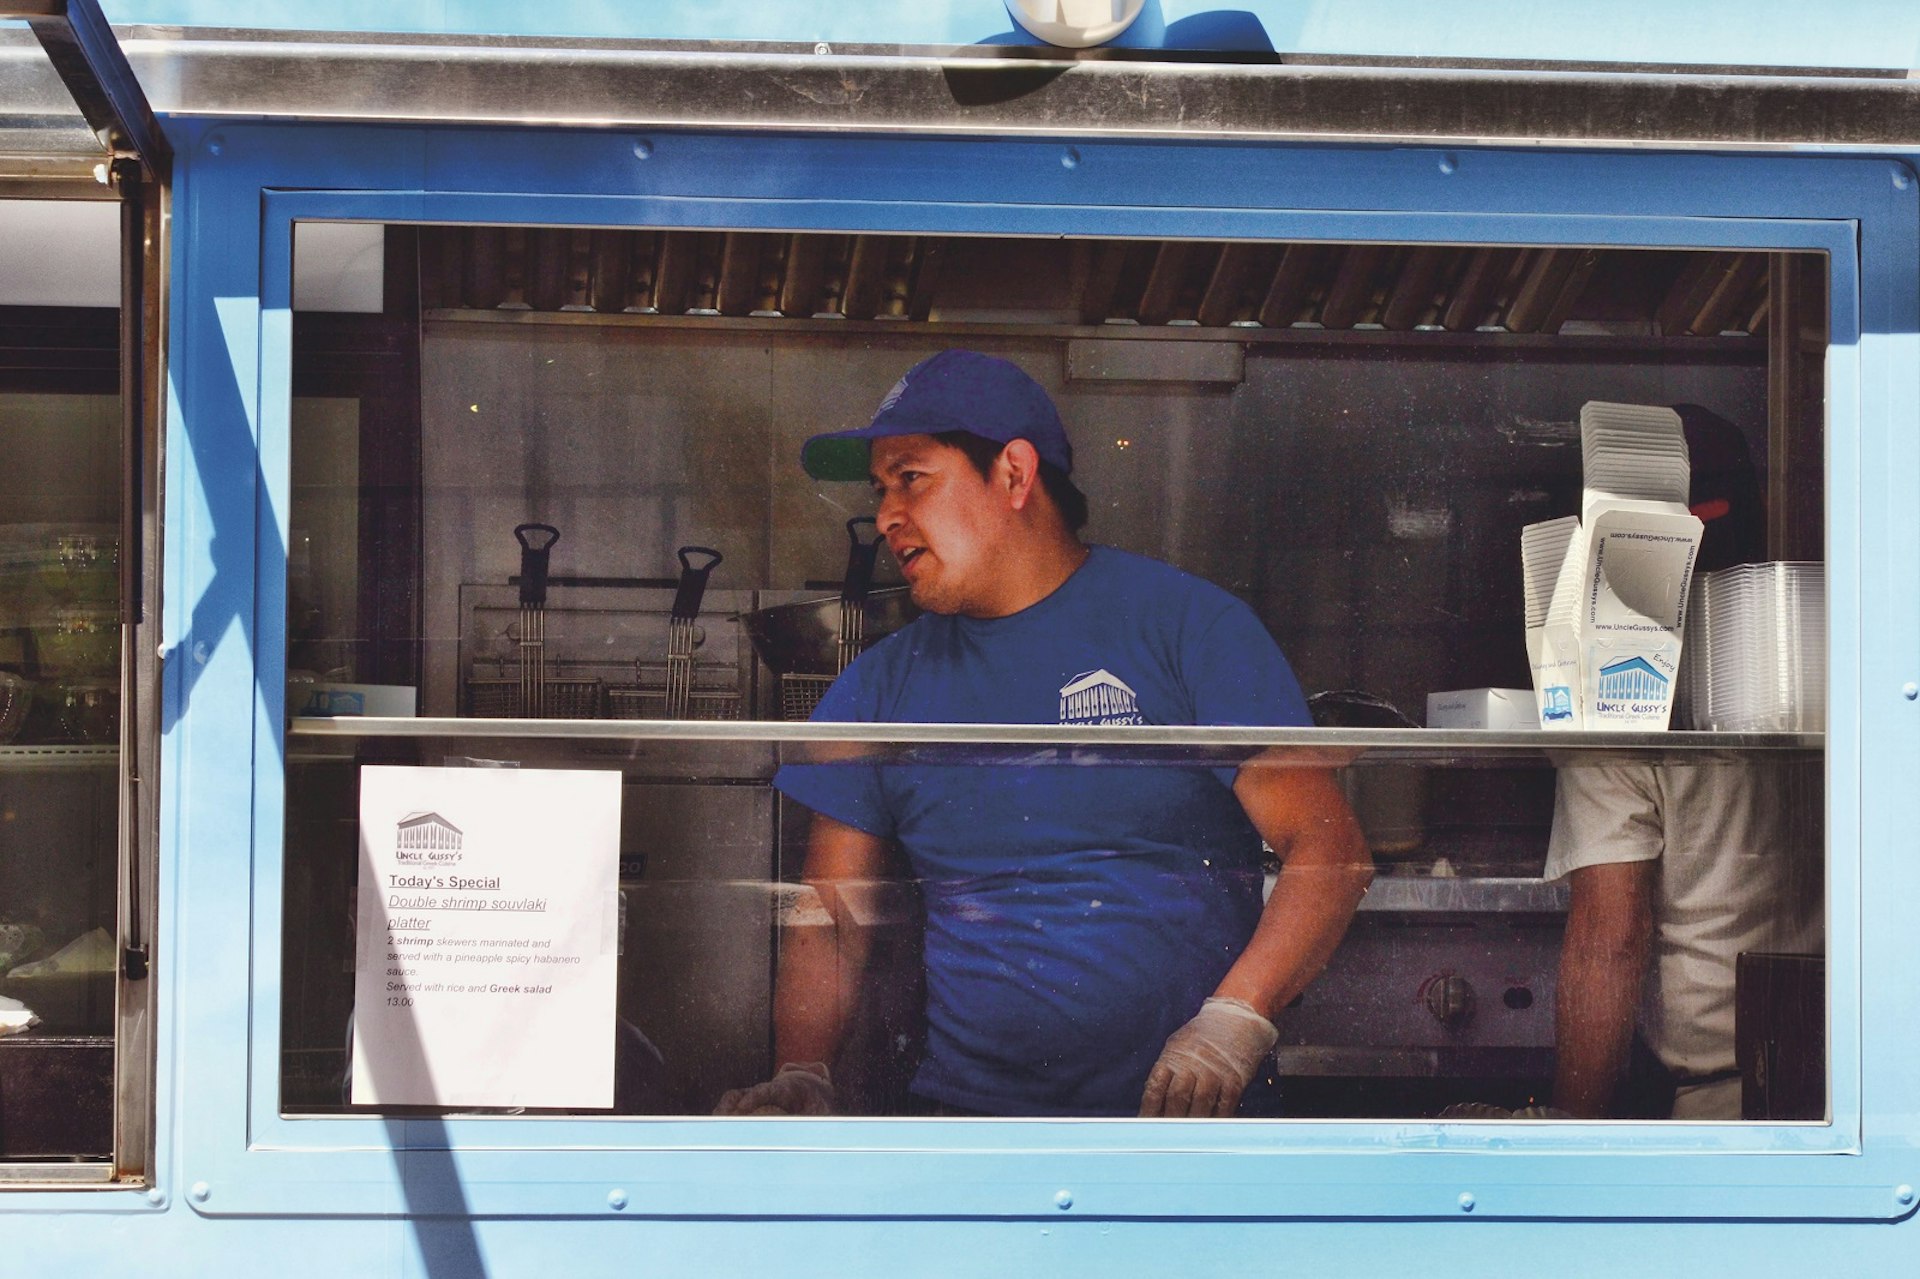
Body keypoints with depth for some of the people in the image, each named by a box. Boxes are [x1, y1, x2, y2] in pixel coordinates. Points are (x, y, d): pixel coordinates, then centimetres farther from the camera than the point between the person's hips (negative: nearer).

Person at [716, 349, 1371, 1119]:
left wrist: (1233, 1025, -19)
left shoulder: (1184, 623, 3)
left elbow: (1329, 849, -3)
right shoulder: (881, 685, 14)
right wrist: (801, 1075, -8)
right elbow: (829, 915, 12)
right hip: (966, 1111, 3)